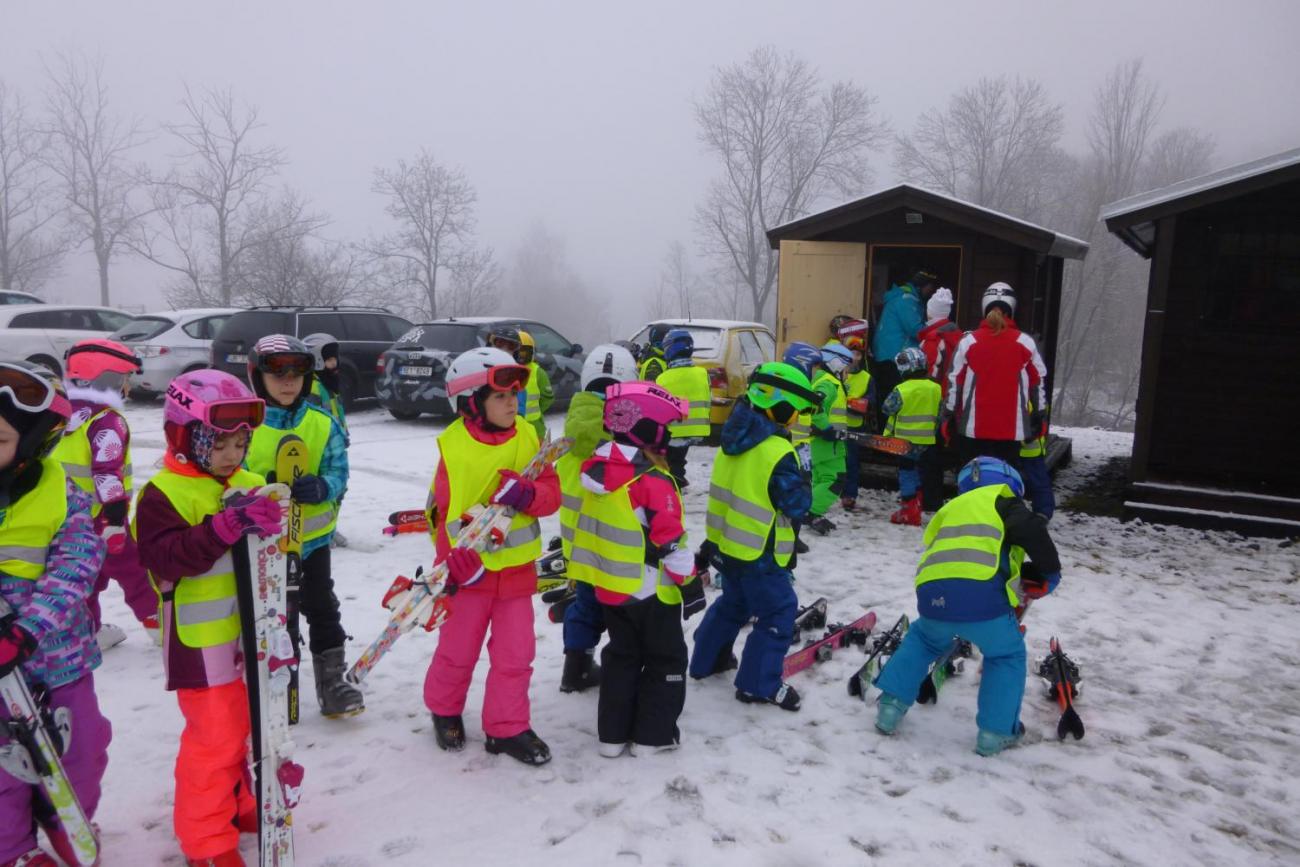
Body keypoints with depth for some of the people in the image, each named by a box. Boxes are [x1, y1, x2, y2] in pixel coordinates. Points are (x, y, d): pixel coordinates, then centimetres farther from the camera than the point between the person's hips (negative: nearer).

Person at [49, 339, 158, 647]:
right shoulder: (108, 421, -19)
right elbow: (107, 473, -26)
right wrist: (115, 516, -25)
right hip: (100, 517, -8)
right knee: (133, 569, 5)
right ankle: (157, 621, 12)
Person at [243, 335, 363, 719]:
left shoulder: (323, 424, -5)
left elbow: (338, 473, -5)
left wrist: (320, 488, -27)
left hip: (313, 534, 1)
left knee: (322, 608, 11)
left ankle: (332, 679, 23)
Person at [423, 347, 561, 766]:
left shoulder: (527, 437, -4)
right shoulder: (454, 447, -14)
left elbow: (552, 491, -3)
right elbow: (444, 510, -12)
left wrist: (528, 494, -24)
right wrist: (455, 560, -21)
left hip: (517, 568, 3)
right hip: (469, 569, -3)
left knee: (515, 654, 8)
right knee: (457, 650, 15)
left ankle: (507, 727, 24)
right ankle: (444, 709, 41)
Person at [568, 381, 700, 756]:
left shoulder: (598, 470, 0)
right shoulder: (653, 482, -24)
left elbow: (595, 527, 11)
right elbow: (671, 542, -21)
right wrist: (690, 584, -9)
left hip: (610, 586, 7)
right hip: (650, 591, -7)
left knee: (621, 656, 19)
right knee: (666, 659, 11)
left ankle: (613, 733, 24)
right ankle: (653, 734, 17)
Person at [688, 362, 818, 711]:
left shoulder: (734, 438, 2)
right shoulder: (778, 452, -24)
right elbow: (797, 505, -16)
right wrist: (802, 478, -1)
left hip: (727, 543, 9)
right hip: (760, 553, -9)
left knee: (733, 603, 27)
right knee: (778, 613, 5)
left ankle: (706, 660, 39)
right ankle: (759, 684, 11)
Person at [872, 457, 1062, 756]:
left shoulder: (950, 508, 36)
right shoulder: (1001, 498, 18)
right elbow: (1030, 530, -2)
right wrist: (1047, 574, 12)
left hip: (932, 594, 5)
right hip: (979, 592, -5)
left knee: (922, 639, 34)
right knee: (1006, 655, 22)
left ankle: (890, 708, 26)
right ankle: (995, 733, 20)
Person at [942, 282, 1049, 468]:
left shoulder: (968, 341, -3)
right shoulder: (1026, 343, -1)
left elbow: (954, 382, 0)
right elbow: (1038, 382, 5)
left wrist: (949, 417, 9)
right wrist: (1040, 417, 16)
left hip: (973, 428, 0)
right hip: (1012, 428, 0)